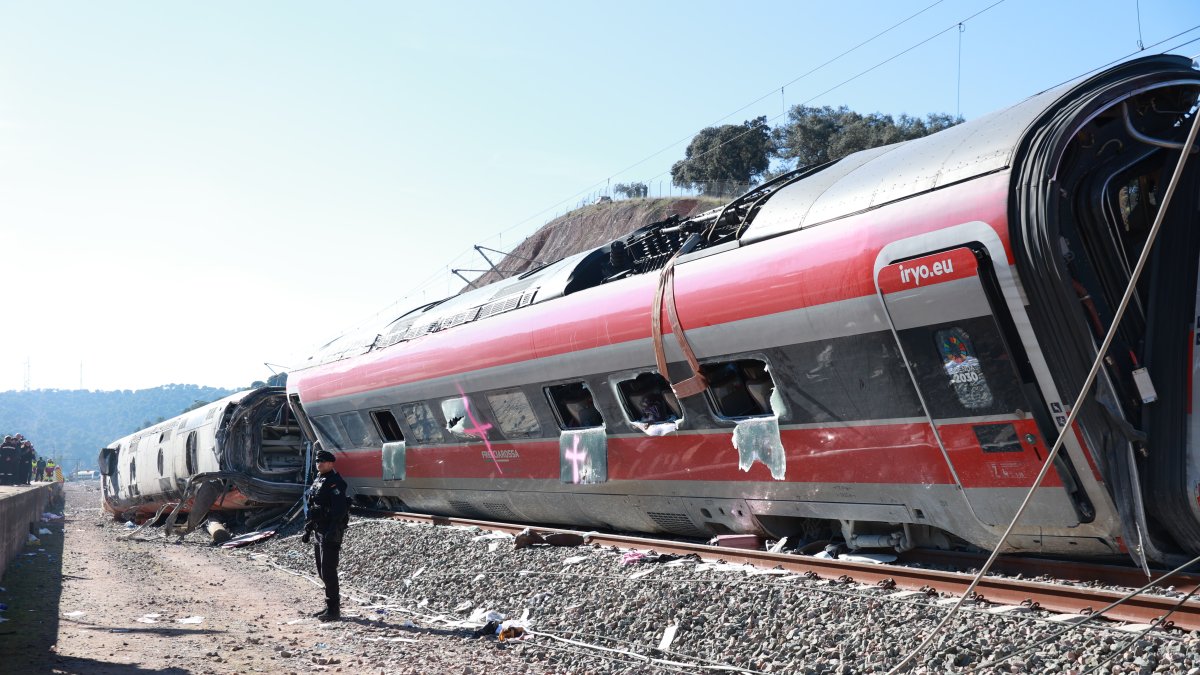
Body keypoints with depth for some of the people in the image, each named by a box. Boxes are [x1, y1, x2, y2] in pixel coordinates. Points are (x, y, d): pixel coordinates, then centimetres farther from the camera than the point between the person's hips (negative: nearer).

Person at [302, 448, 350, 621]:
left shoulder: (335, 482, -14)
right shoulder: (317, 481, 16)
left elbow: (340, 509, -23)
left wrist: (332, 532, -28)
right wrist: (307, 529, 19)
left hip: (330, 533, -10)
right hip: (318, 532, 10)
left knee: (328, 571, -9)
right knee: (322, 572, 14)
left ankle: (333, 610, -4)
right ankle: (330, 605, 23)